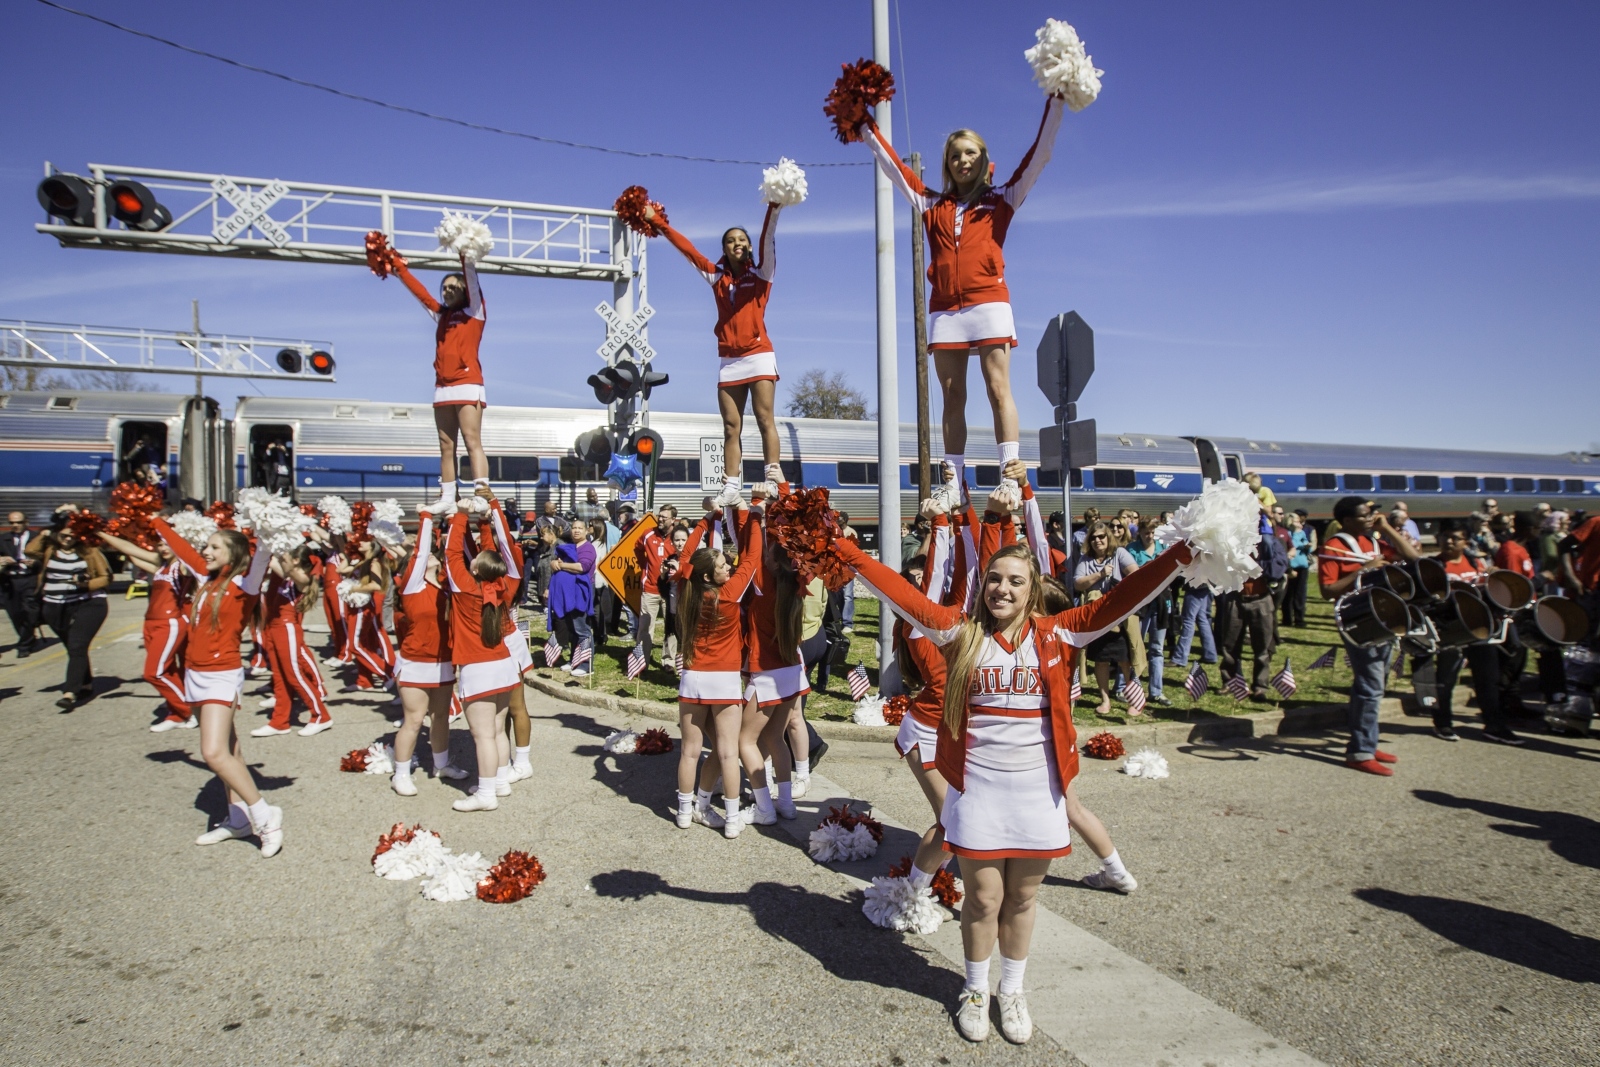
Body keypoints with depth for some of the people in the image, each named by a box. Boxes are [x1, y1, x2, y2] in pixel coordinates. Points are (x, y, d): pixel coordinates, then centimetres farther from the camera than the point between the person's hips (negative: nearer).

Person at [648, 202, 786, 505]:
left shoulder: (761, 273, 7)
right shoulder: (716, 277, 15)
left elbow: (768, 239, -7)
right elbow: (686, 247, 18)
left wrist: (774, 207, -20)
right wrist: (657, 222, 20)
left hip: (759, 356, -3)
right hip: (728, 361, 3)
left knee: (765, 419, -11)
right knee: (731, 426, -1)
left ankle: (774, 477, -15)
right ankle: (731, 487, -3)